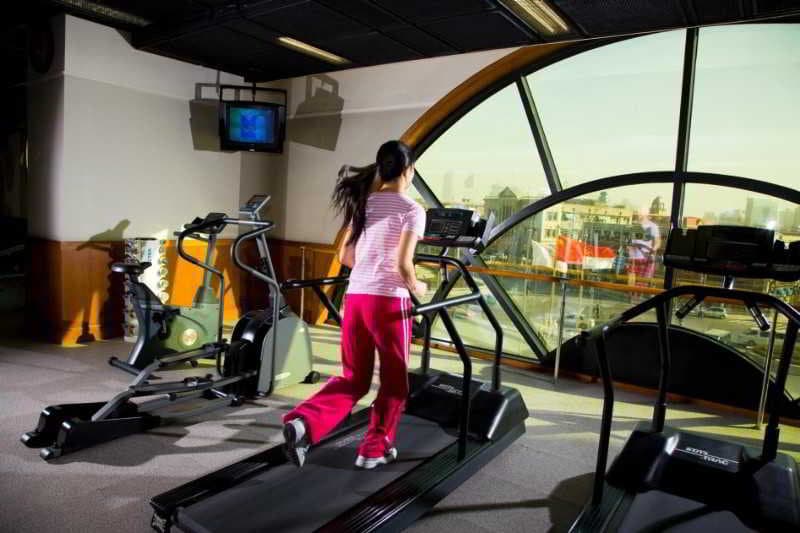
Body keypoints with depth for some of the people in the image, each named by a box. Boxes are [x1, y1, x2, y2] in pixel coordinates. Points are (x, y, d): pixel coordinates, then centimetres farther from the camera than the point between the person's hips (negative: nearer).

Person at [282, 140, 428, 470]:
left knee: (353, 378, 16)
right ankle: (374, 449, 23)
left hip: (355, 298, 6)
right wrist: (415, 288, 5)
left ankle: (303, 422, -3)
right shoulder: (412, 210, -6)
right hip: (389, 301, -6)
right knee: (394, 381, 15)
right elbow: (402, 265, -15)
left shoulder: (363, 203, 12)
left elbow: (345, 256, 13)